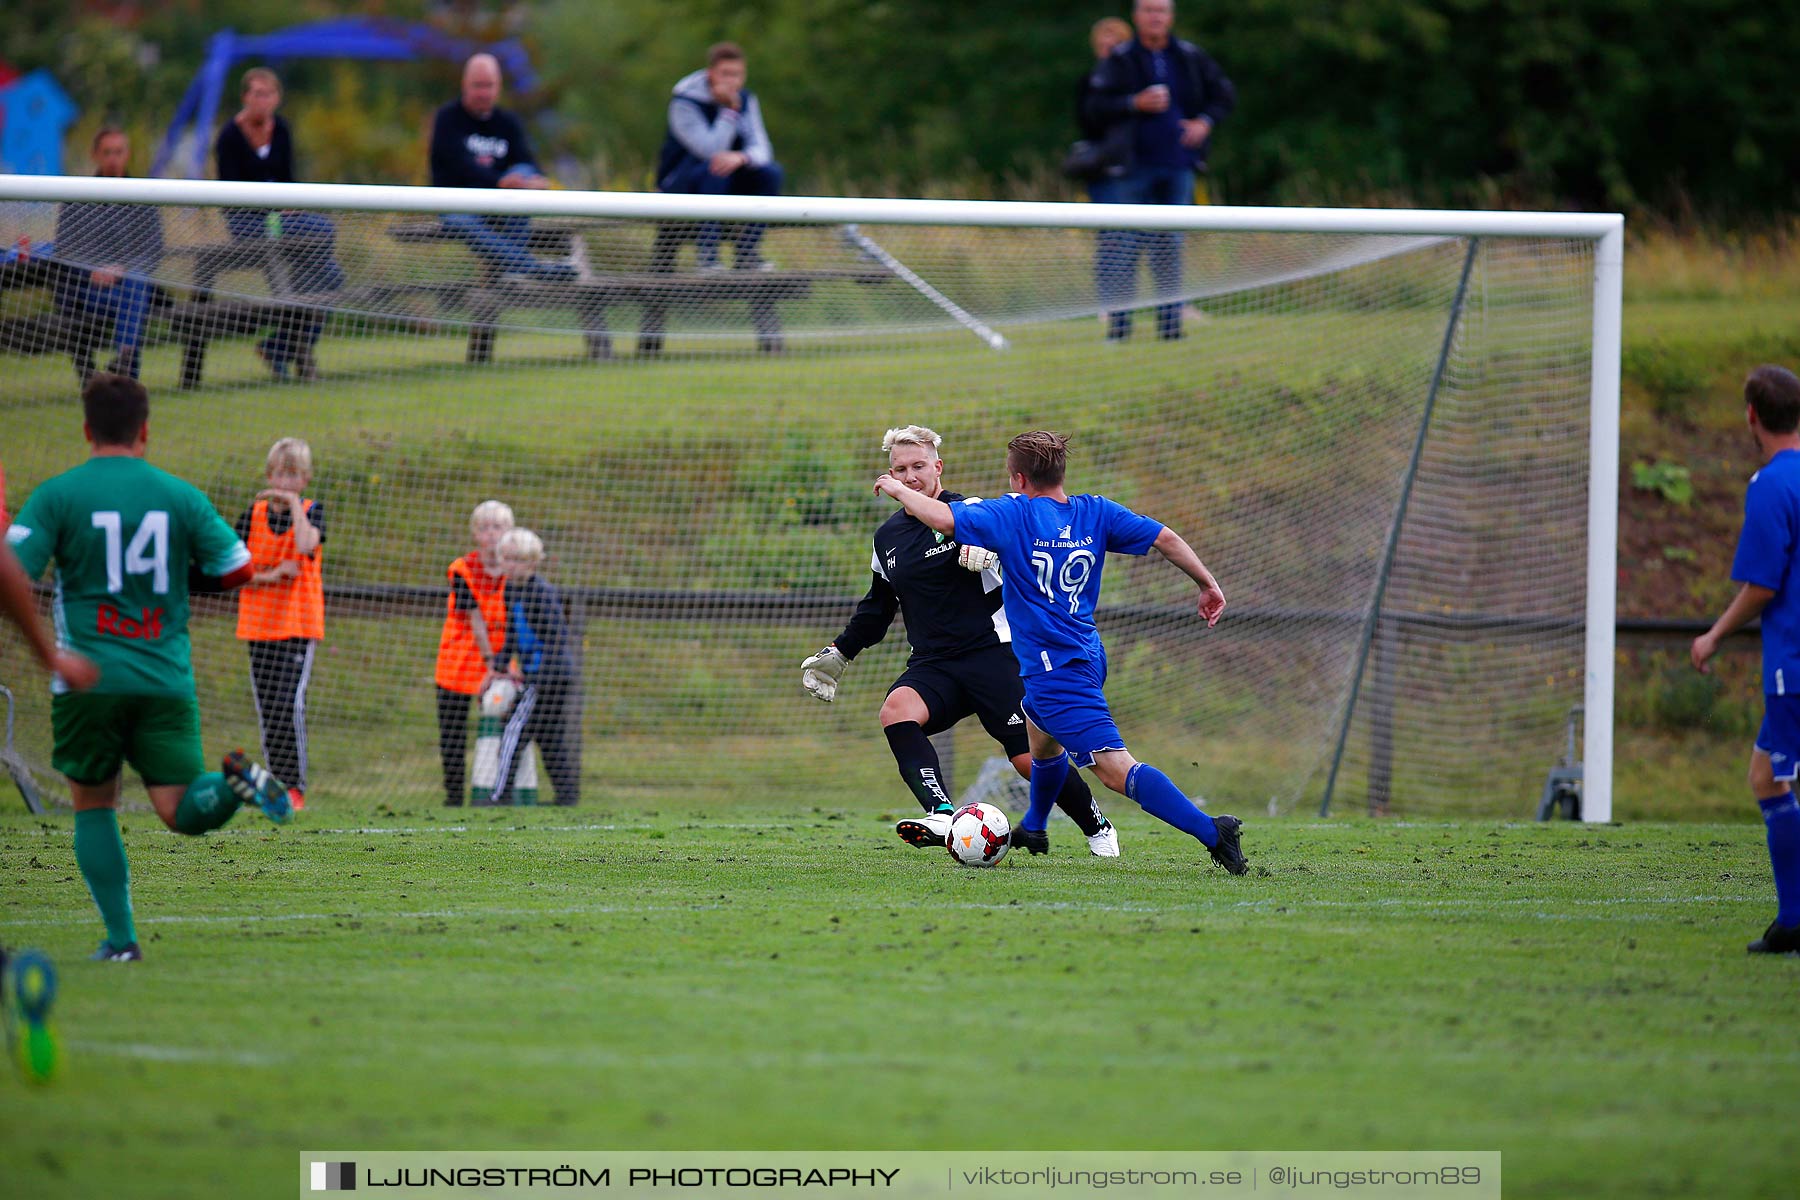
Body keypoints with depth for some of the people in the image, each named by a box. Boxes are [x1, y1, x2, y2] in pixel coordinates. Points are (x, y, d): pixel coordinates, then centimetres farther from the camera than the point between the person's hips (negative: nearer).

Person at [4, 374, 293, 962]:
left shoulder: (56, 495, -3)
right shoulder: (180, 496, 4)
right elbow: (238, 569, 8)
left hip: (87, 679, -2)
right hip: (167, 680, 2)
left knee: (93, 807, 13)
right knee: (183, 812, 2)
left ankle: (120, 936, 5)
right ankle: (235, 782, -30)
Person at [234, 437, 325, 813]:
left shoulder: (311, 511, 0)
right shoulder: (253, 514, 5)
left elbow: (306, 545, -23)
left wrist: (292, 502, -16)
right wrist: (270, 575, -13)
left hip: (299, 626, -3)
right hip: (259, 624, 3)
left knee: (291, 704, -16)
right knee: (268, 709, 4)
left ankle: (295, 787, -10)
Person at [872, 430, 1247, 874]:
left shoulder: (1013, 514, -11)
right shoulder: (1095, 513, 5)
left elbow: (944, 518, -18)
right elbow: (1164, 538, 1)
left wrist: (898, 490, 1)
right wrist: (1208, 584, 11)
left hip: (1054, 669, -9)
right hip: (1088, 654, 9)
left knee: (1116, 768, -16)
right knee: (1041, 736, 36)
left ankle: (1211, 831, -29)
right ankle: (1033, 829, 58)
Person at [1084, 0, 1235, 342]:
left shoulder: (1192, 58, 9)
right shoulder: (1119, 61, 0)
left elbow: (1225, 94, 17)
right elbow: (1095, 108, -7)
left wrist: (1205, 121, -1)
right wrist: (1135, 104, -20)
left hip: (1178, 167, 3)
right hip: (1134, 168, -2)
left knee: (1170, 246, 4)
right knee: (1122, 245, -6)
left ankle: (1170, 320, 6)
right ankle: (1119, 322, -3)